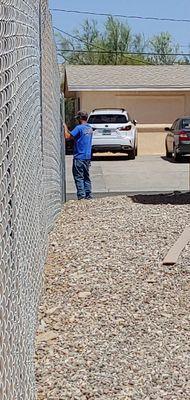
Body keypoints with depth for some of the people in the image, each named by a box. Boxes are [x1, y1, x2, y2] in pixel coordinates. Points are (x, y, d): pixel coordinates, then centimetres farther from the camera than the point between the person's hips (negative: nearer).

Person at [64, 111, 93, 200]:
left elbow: (67, 136, -16)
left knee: (79, 177, -3)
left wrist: (65, 128, 0)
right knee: (86, 177, 13)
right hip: (88, 157, 8)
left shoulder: (79, 128, -14)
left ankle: (81, 195, -5)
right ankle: (88, 195, 14)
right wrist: (68, 130, 19)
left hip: (79, 157, -8)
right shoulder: (90, 128, 12)